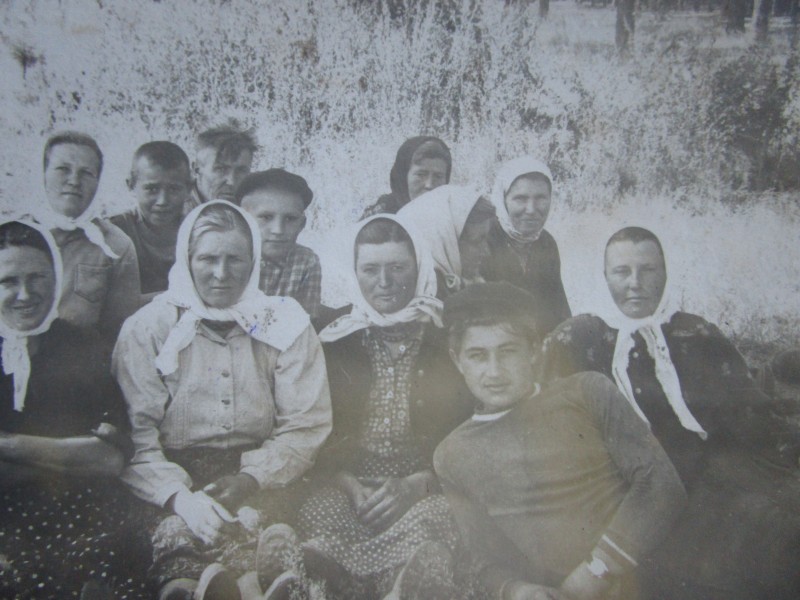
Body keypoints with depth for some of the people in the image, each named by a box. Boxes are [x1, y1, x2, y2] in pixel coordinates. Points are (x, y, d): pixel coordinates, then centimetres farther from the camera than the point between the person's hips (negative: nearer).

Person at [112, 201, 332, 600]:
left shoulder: (286, 325, 7)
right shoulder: (146, 329, 6)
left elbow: (307, 427, 3)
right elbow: (134, 435, -3)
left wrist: (250, 478, -13)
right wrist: (179, 495, -20)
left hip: (260, 475, 1)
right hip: (174, 475, -1)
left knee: (250, 523, -30)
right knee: (177, 532, -32)